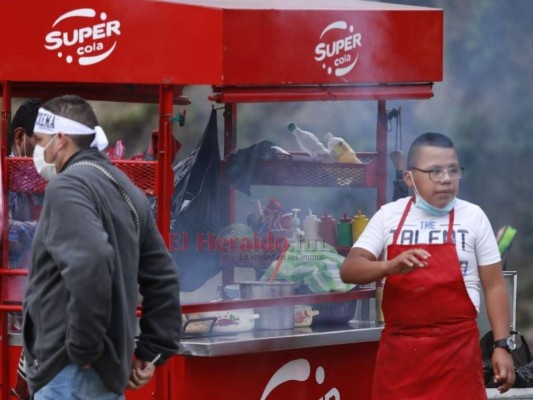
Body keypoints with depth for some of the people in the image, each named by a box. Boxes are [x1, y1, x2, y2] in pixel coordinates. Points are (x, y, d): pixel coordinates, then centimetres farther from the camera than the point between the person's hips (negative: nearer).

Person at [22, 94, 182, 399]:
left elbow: (89, 265, -29)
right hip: (109, 369, 10)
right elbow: (162, 277, 20)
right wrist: (152, 352, 19)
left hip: (71, 373, -10)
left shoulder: (68, 186, -12)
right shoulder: (126, 189, 17)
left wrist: (82, 350, -21)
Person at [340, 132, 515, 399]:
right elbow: (349, 269, -4)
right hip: (399, 349, 2)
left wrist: (502, 345, -2)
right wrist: (391, 266, -24)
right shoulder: (388, 216, 4)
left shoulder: (473, 217, 2)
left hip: (456, 350, -1)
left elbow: (494, 285, 5)